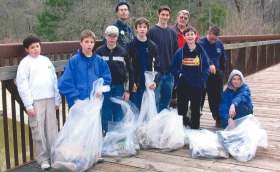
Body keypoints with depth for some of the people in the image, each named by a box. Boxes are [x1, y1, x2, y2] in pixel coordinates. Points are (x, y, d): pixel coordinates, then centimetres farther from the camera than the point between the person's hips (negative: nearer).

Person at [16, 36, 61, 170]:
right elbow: (22, 84, -7)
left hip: (49, 99, 5)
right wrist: (28, 104, -12)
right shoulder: (25, 63, -2)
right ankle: (43, 159, 10)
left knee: (52, 129, 9)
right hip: (35, 101, -4)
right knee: (39, 131, 0)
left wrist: (57, 99, 11)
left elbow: (54, 80, 15)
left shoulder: (46, 60, 13)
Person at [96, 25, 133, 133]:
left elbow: (129, 72, 4)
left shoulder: (123, 52, 3)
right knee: (106, 116, 4)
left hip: (119, 88, 1)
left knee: (119, 116, 6)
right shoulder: (99, 52, 1)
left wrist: (128, 90, -1)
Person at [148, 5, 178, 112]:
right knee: (155, 99, -1)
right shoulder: (152, 32, -3)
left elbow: (176, 52, 15)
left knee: (167, 98, 11)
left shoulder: (172, 33, 11)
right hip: (156, 71, -4)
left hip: (169, 72, 5)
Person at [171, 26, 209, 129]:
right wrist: (179, 75, -12)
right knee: (182, 107, 5)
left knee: (196, 108, 10)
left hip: (197, 85, 1)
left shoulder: (201, 52, 2)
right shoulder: (180, 52, 0)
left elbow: (206, 68, 3)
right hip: (183, 85, 0)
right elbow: (174, 68, 4)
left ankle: (195, 128, 22)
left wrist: (202, 80, -7)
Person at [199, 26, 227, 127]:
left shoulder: (219, 44, 7)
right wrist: (210, 64, -44)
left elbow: (223, 59, 18)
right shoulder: (201, 43, -10)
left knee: (216, 97, 7)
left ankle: (218, 119, 18)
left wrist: (221, 72, 13)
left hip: (216, 75, 4)